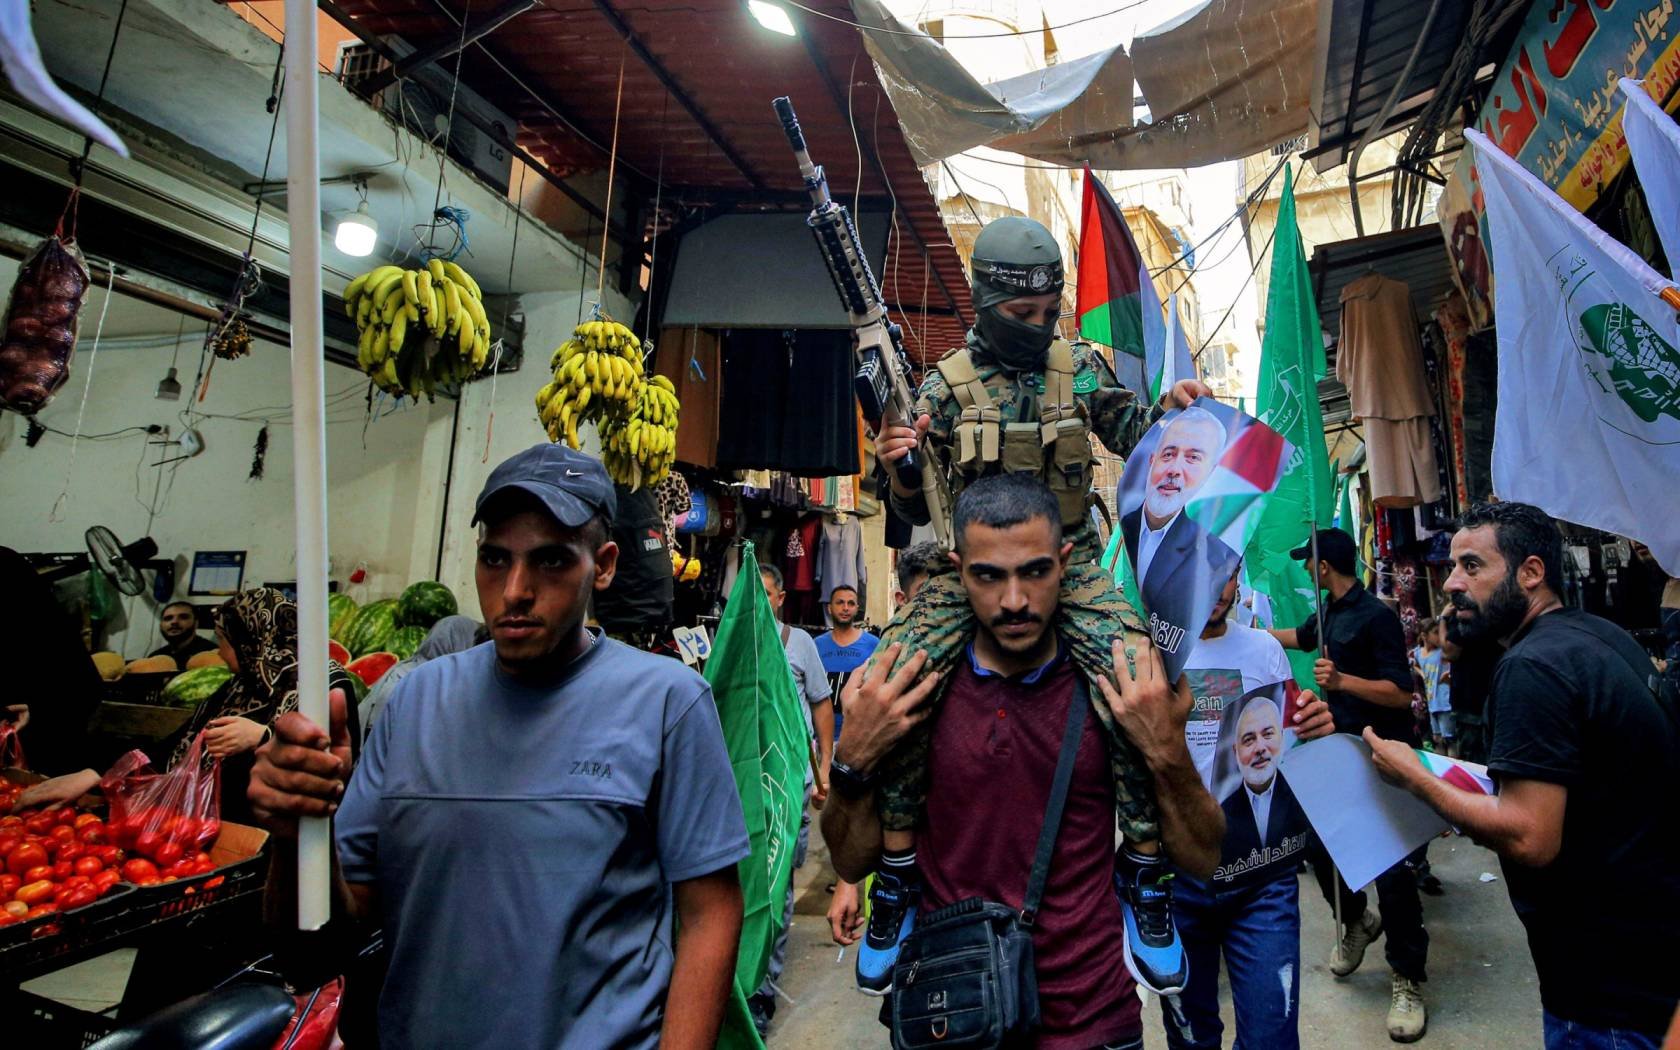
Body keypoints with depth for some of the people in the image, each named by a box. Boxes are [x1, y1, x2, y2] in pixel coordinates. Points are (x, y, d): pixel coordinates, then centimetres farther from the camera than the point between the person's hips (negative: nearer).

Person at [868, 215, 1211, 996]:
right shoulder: (945, 384, 4)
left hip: (1069, 564, 1)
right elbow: (918, 512, 5)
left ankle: (1144, 875, 7)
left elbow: (1137, 441, 12)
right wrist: (897, 471, -17)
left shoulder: (1081, 368, 7)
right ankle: (898, 879, 6)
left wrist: (1169, 409, -10)